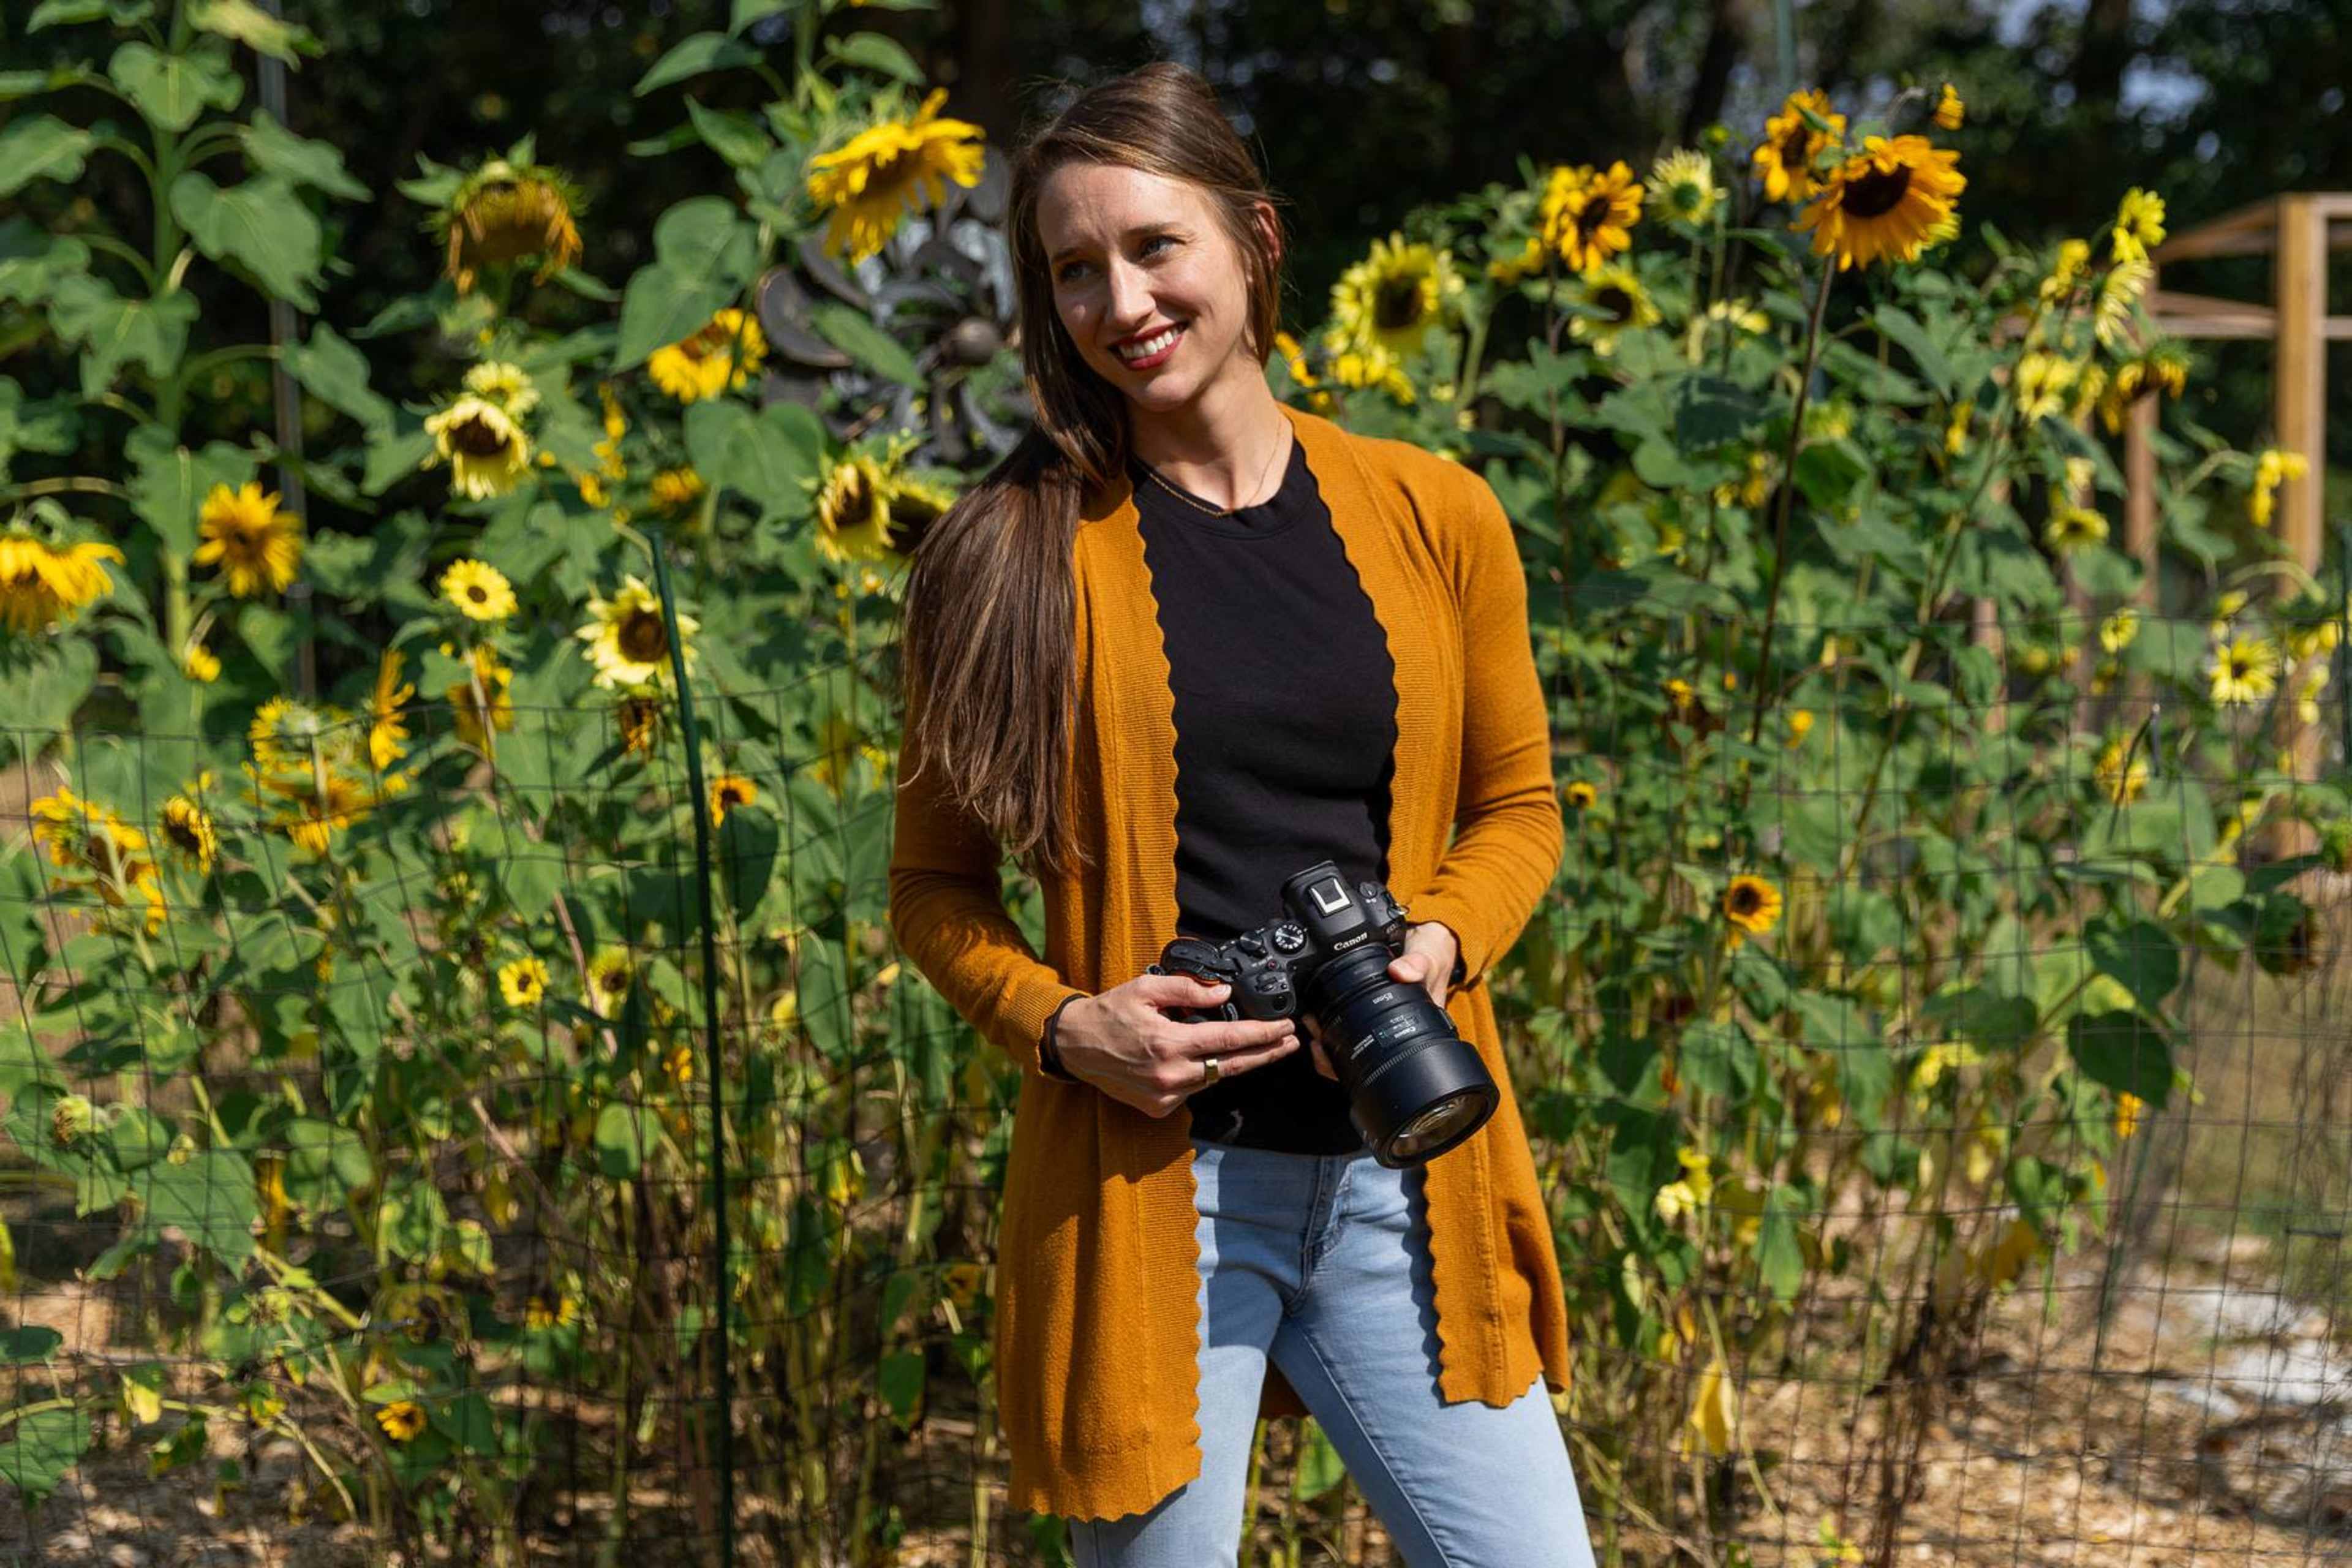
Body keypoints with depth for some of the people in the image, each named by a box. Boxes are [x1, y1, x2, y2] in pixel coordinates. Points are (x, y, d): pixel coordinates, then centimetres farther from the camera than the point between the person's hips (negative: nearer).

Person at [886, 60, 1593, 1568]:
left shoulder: (1433, 514, 4)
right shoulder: (1016, 551, -1)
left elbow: (1516, 807, 15)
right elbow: (936, 884, 6)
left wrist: (1440, 943, -6)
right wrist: (1060, 1025, -13)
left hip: (1403, 1170, 2)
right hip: (1150, 1183, -2)